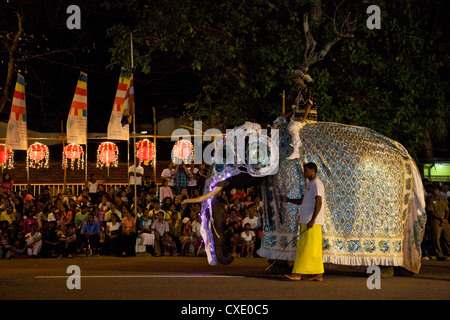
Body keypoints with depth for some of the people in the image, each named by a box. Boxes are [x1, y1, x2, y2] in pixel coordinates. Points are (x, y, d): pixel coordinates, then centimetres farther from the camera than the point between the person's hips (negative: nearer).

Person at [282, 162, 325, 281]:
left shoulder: (316, 184, -10)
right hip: (306, 222, 10)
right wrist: (288, 200, 22)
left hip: (312, 223, -10)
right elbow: (304, 201, 29)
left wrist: (313, 220, -24)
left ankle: (297, 273, -10)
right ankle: (318, 274, 8)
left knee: (305, 247, -9)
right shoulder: (310, 184, 21)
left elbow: (319, 202, -18)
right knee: (314, 249, 8)